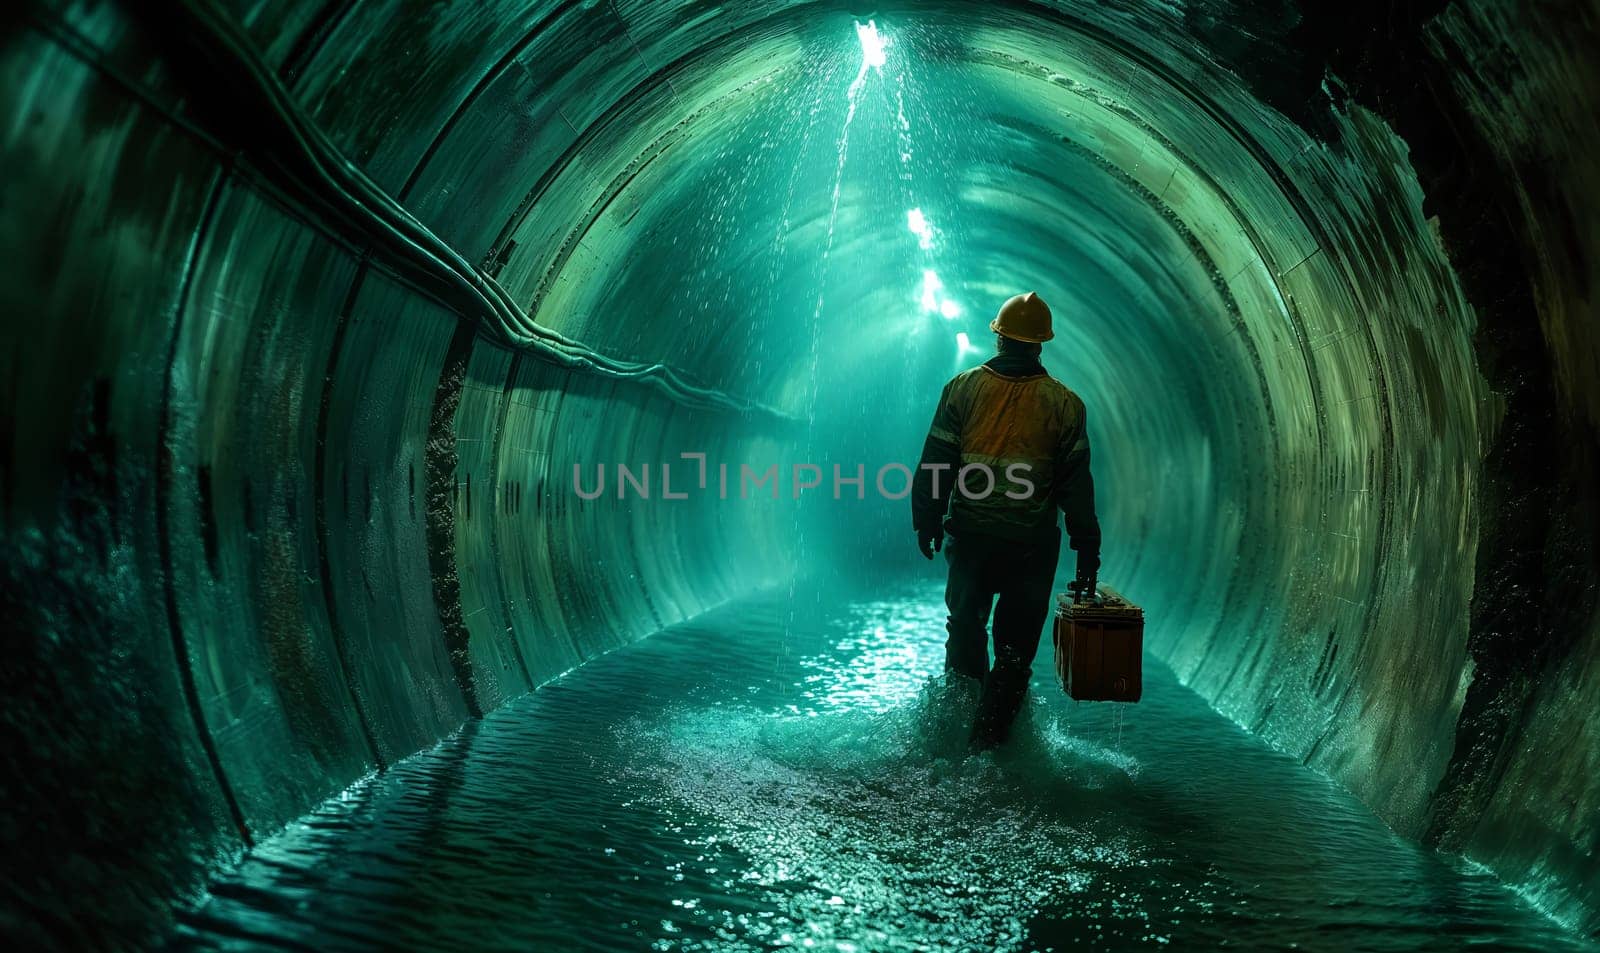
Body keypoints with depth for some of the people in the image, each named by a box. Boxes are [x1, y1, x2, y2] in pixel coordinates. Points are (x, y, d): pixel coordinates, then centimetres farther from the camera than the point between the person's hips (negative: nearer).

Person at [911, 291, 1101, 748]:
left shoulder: (963, 387, -2)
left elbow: (935, 463, -1)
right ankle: (991, 727, 12)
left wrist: (927, 521, 10)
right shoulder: (1064, 403, -2)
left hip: (969, 534, 1)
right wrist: (1087, 552, 1)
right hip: (1032, 543, -1)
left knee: (966, 621, 22)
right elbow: (1077, 482, -2)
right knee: (1017, 637, 10)